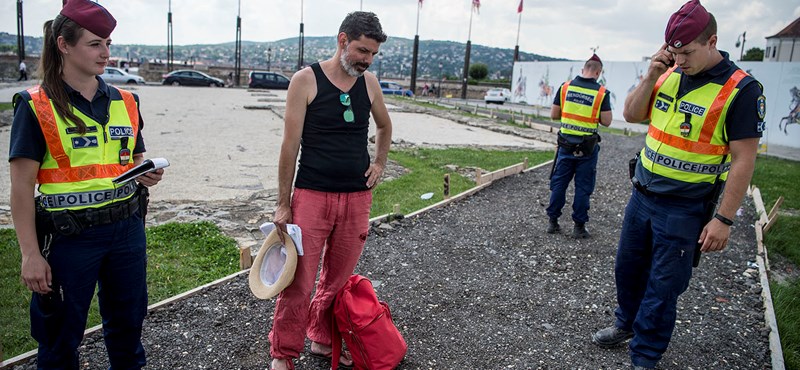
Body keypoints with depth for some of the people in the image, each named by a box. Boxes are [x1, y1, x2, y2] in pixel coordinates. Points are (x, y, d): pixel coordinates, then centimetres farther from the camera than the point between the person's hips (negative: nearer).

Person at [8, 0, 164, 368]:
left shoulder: (125, 101, 6)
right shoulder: (36, 106, -7)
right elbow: (22, 186, -8)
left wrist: (148, 174, -7)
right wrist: (30, 254, -12)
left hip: (126, 228, 4)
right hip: (69, 237, -4)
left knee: (127, 323, 18)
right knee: (60, 336, 11)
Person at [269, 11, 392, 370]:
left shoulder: (369, 82, 7)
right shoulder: (306, 80, -6)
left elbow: (384, 126, 26)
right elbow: (290, 146, -6)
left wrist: (379, 163, 12)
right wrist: (283, 204, -5)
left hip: (357, 197, 4)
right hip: (311, 196, -4)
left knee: (337, 278, 12)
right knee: (298, 282, -1)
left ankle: (322, 340, 33)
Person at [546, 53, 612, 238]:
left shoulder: (565, 87, -1)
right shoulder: (601, 92, -8)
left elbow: (553, 114, 2)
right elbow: (606, 121, -7)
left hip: (566, 143, 2)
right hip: (588, 146, -2)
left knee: (559, 183, 12)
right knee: (583, 187, 7)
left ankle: (553, 221, 18)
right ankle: (579, 226, 14)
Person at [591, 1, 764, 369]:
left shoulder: (741, 90, -15)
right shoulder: (669, 74, 2)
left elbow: (743, 160, -14)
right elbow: (632, 115, 4)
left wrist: (723, 219, -16)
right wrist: (651, 76, -11)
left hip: (683, 211, -6)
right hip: (641, 196, 6)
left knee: (662, 287, 5)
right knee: (628, 266, 20)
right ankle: (627, 323, 44)